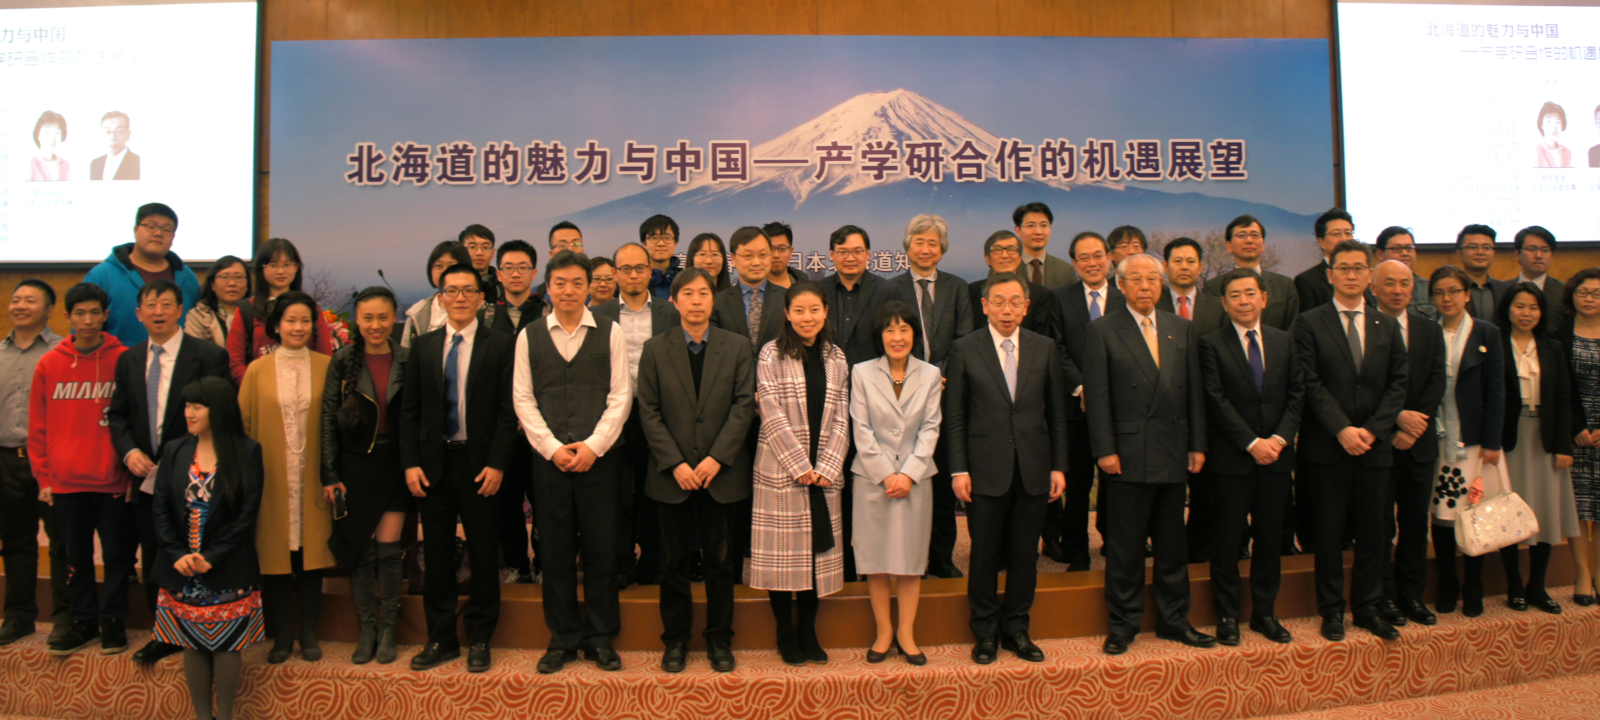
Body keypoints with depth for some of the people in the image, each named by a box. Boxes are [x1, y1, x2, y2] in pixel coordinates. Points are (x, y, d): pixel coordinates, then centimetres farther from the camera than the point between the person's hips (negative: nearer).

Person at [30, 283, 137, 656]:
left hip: (113, 482, -2)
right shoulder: (50, 364, 4)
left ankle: (112, 619, 19)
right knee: (76, 557, 12)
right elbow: (38, 427, 8)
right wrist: (44, 477, 4)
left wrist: (131, 471, -6)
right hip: (66, 482, 2)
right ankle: (83, 620, 25)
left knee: (117, 554, 5)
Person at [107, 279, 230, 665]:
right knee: (154, 561, 14)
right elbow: (117, 415, 12)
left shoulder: (208, 355, -8)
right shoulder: (128, 360, 10)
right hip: (146, 478, 6)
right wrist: (129, 451, -6)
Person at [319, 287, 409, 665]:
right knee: (361, 550, 5)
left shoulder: (408, 360, 1)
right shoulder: (343, 360, 0)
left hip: (395, 464, 0)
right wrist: (330, 474, -3)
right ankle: (366, 630, 20)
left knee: (389, 549, 1)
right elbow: (329, 418, 0)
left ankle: (387, 630, 17)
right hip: (355, 464, 0)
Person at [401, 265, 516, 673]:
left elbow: (508, 411, -5)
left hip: (479, 463, -3)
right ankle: (441, 639, 24)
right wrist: (410, 463, -1)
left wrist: (496, 464, -12)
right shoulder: (423, 347, 9)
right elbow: (409, 410, 8)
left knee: (483, 554, 5)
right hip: (433, 463, 3)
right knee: (436, 554, 10)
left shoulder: (500, 346, -2)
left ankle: (479, 640, 19)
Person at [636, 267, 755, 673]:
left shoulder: (736, 347, 4)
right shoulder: (655, 349, 4)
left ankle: (719, 639, 21)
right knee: (674, 561, 8)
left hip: (722, 472, 0)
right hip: (672, 474, 0)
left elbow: (744, 405, -2)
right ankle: (675, 639, 21)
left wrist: (716, 458, -11)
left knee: (720, 560, 7)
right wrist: (676, 464, -10)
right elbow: (649, 412, -1)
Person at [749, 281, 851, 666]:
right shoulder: (771, 354, -2)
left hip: (824, 471, 3)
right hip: (781, 470, -3)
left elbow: (841, 418, 6)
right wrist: (800, 465, -12)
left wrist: (827, 467, -5)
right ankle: (785, 632, 15)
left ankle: (808, 630, 20)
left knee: (818, 549, 6)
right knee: (782, 550, 1)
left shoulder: (836, 358, 9)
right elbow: (773, 416, -8)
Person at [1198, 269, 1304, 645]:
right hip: (1231, 457, -4)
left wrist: (1280, 438, -8)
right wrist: (1252, 443, -14)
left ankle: (1265, 612, 23)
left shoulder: (1284, 341, 10)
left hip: (1276, 455, 4)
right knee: (1227, 539, 3)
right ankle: (1227, 616, 14)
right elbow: (1217, 401, -9)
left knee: (1270, 537, 10)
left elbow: (1296, 393, 6)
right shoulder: (1212, 344, -3)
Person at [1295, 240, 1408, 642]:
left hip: (1374, 444, 3)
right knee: (1329, 532, 3)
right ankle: (1332, 610, 14)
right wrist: (1342, 430, -14)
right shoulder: (1310, 323, 0)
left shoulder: (1387, 326, 12)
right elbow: (1311, 384, -7)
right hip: (1326, 445, -3)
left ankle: (1368, 608, 21)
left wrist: (1371, 429, -7)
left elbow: (1397, 384, 6)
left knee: (1372, 531, 8)